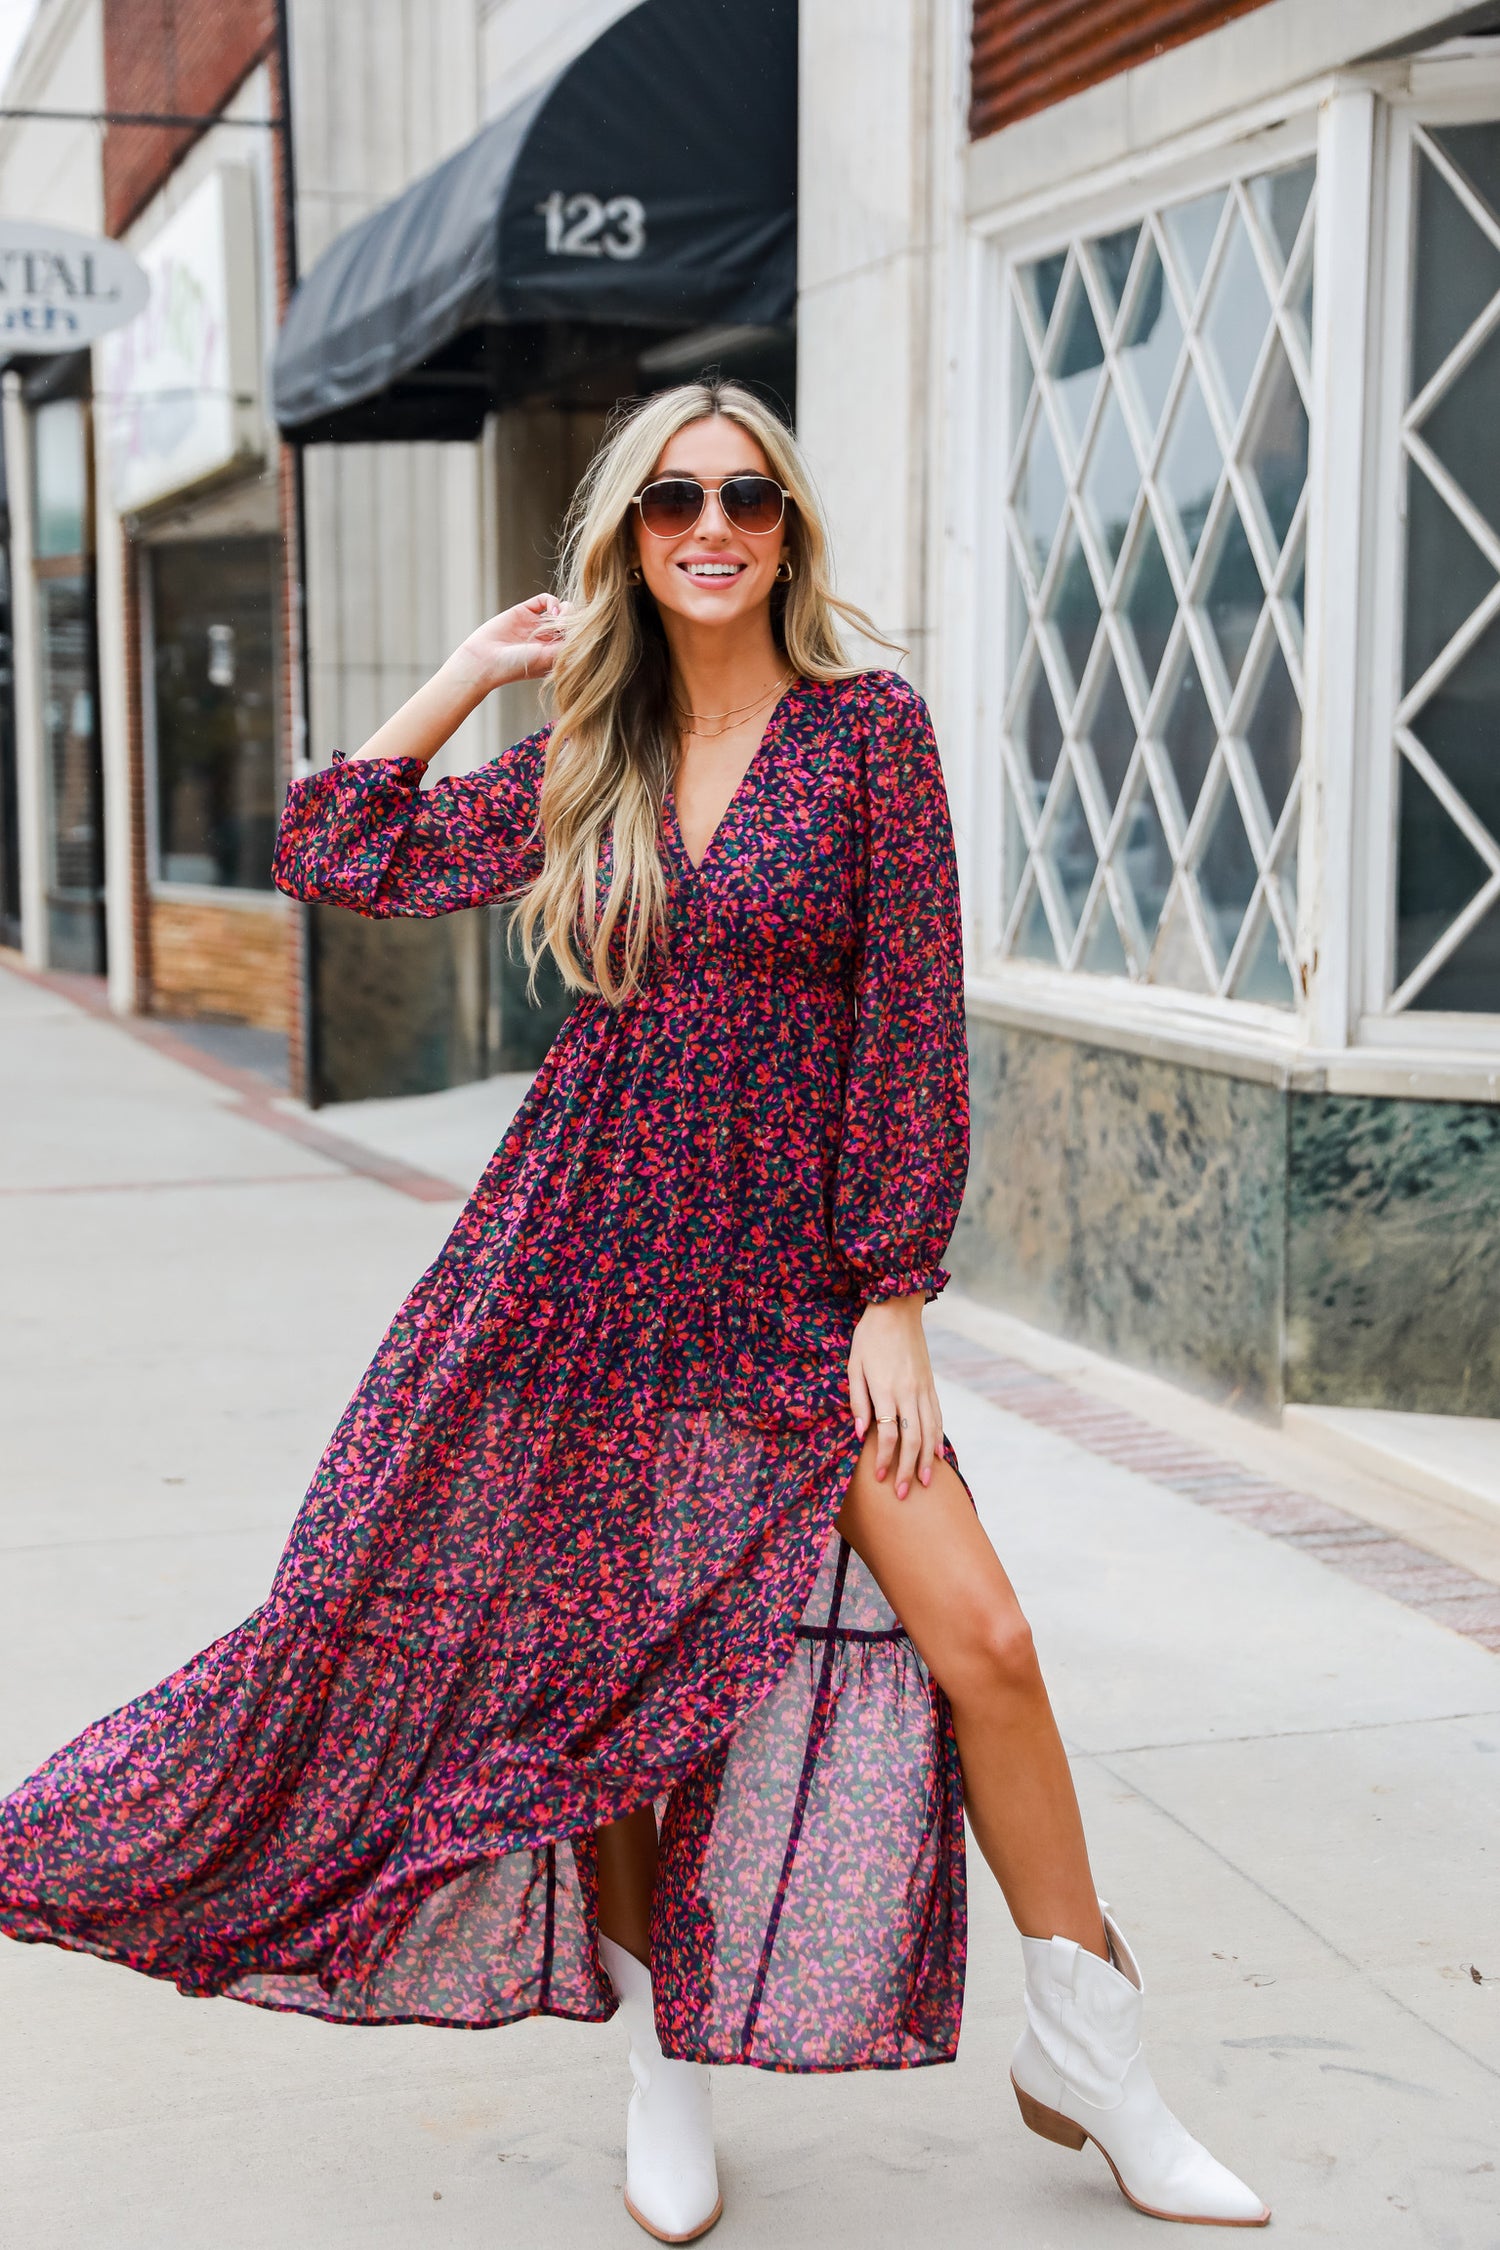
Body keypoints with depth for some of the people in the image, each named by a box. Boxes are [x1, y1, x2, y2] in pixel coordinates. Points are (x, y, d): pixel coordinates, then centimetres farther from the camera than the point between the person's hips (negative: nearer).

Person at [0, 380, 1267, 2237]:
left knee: (980, 1640, -10)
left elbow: (913, 1022, -7)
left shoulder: (867, 729, -4)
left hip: (792, 1279, -3)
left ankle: (1091, 2073, 9)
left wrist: (896, 1293, -10)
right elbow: (332, 854, 13)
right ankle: (662, 2062, 28)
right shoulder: (587, 764, 7)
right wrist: (472, 670, 9)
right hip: (579, 1255, 3)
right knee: (585, 1662, 7)